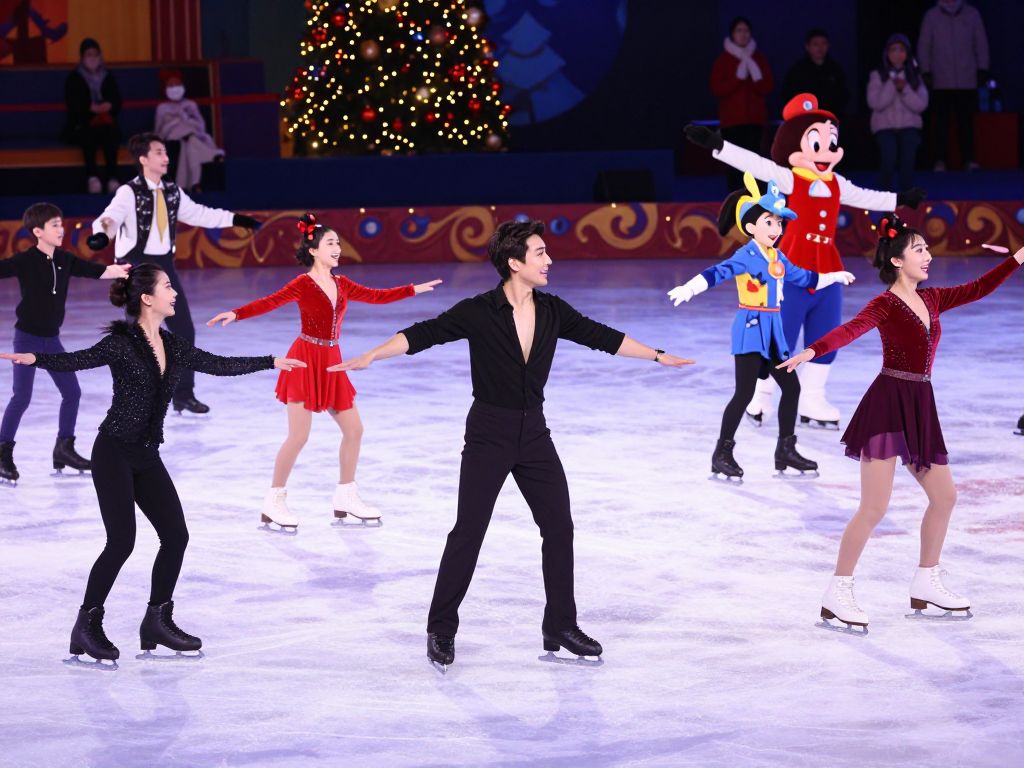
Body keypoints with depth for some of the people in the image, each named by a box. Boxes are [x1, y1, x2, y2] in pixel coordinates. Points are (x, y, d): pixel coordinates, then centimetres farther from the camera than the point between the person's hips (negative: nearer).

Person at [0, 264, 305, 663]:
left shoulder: (174, 347, 8)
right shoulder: (122, 343, -13)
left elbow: (219, 365, 19)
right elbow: (77, 360, -26)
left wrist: (271, 362, 27)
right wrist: (34, 358, -45)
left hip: (147, 456, 7)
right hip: (114, 452, -7)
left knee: (175, 535, 3)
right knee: (122, 541, -12)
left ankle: (158, 621, 16)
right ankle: (87, 625, 0)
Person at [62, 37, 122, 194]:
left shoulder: (108, 77, 18)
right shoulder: (74, 78, 9)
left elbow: (117, 102, 9)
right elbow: (73, 105, -3)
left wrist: (108, 107, -14)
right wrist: (92, 108, -19)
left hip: (106, 122, 2)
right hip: (81, 125, -2)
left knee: (110, 132, -33)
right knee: (89, 133, -37)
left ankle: (112, 177, -46)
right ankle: (92, 176, -52)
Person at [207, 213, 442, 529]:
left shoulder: (341, 284, 9)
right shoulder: (303, 284, -11)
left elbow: (376, 296, 20)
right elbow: (269, 302, -23)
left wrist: (413, 290, 24)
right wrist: (236, 314, -38)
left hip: (331, 364, 7)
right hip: (305, 361, -7)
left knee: (354, 429, 8)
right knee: (299, 435, -9)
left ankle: (346, 497, 21)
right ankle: (274, 502, 2)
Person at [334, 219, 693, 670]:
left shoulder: (552, 311, 0)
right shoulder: (478, 313, -14)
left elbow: (601, 337, 10)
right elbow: (423, 334, -17)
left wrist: (658, 356, 15)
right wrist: (371, 356, -28)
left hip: (533, 433, 5)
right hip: (488, 433, -5)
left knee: (559, 528, 6)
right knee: (468, 532, -3)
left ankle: (560, 628, 17)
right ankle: (441, 630, 8)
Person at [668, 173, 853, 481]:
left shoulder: (777, 257, 11)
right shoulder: (746, 256, -13)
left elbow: (802, 278, 29)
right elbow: (719, 272, -29)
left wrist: (834, 277, 42)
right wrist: (690, 287, -46)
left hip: (772, 331, 8)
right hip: (750, 328, -8)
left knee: (791, 387, 10)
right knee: (744, 393, -10)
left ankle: (785, 451, 21)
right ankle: (722, 455, -4)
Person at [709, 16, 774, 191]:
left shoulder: (758, 58, 9)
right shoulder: (724, 60, 2)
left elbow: (768, 87, 2)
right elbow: (717, 89, -6)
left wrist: (755, 74, -14)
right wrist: (739, 78, -14)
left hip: (755, 119, 1)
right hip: (732, 120, -1)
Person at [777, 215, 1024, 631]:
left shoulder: (930, 300, 13)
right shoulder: (885, 304, -10)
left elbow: (977, 289, 21)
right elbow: (851, 329, -27)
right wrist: (813, 350, -46)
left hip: (919, 408, 8)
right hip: (888, 403, -8)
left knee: (944, 496, 13)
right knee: (874, 507, -12)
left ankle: (926, 585, 26)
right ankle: (837, 595, -7)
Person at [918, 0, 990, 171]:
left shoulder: (972, 14, 6)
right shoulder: (931, 16, 4)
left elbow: (981, 43, 8)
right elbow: (923, 46, 6)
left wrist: (982, 70, 4)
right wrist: (925, 72, 1)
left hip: (967, 81, 0)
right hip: (941, 81, 0)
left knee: (966, 121, -2)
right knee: (941, 122, -1)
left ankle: (968, 159, 0)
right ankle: (940, 160, 1)